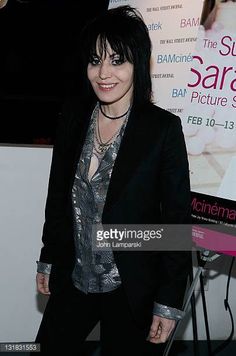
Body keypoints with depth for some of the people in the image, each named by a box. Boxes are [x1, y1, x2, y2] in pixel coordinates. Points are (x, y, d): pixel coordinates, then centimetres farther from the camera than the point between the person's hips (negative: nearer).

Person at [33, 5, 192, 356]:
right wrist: (48, 258, 12)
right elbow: (58, 193, 7)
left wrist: (170, 302, -11)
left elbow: (178, 218, -12)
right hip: (72, 277, 4)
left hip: (131, 287, -4)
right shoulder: (74, 115, -2)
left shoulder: (164, 128, -15)